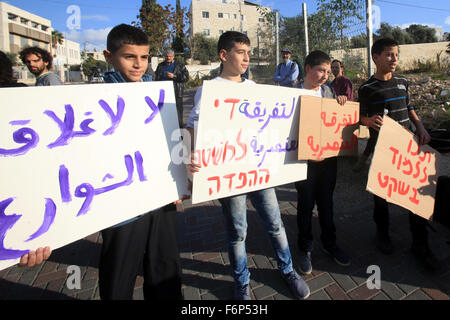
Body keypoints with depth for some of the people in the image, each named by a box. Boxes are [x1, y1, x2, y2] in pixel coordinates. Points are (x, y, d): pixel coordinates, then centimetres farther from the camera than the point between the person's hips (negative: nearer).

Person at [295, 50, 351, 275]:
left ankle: (329, 243, 36)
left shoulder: (328, 90, 8)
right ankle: (305, 248, 26)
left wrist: (340, 102, -3)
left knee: (326, 201, 18)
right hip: (306, 158, -5)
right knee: (306, 204, 8)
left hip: (329, 155, 5)